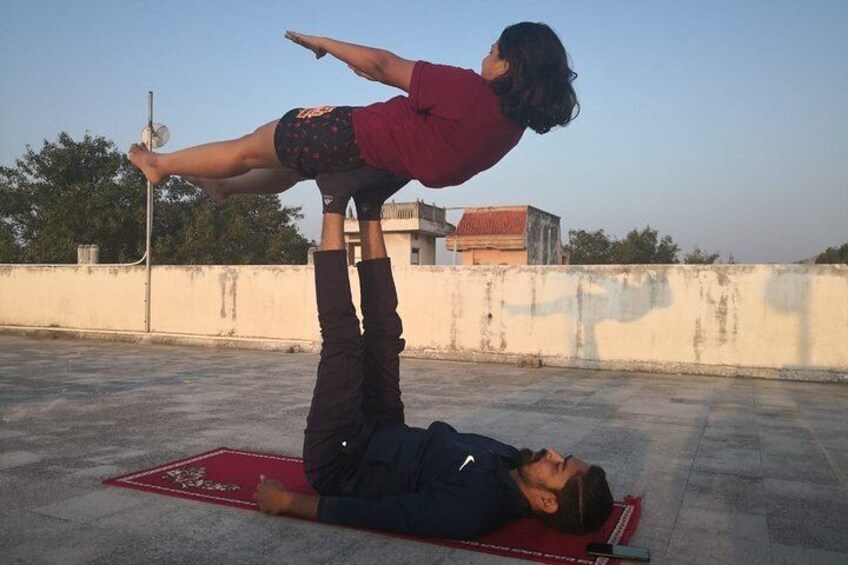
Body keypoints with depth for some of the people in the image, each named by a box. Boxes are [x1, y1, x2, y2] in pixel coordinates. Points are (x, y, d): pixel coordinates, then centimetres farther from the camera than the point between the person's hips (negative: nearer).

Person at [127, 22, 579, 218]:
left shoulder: (465, 89, -29)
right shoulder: (515, 122, -6)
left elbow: (382, 65, -20)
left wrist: (322, 43, -6)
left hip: (356, 139, -7)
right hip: (389, 171, 8)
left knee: (253, 148, 12)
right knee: (290, 166, 30)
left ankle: (160, 165, 31)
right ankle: (223, 187, 52)